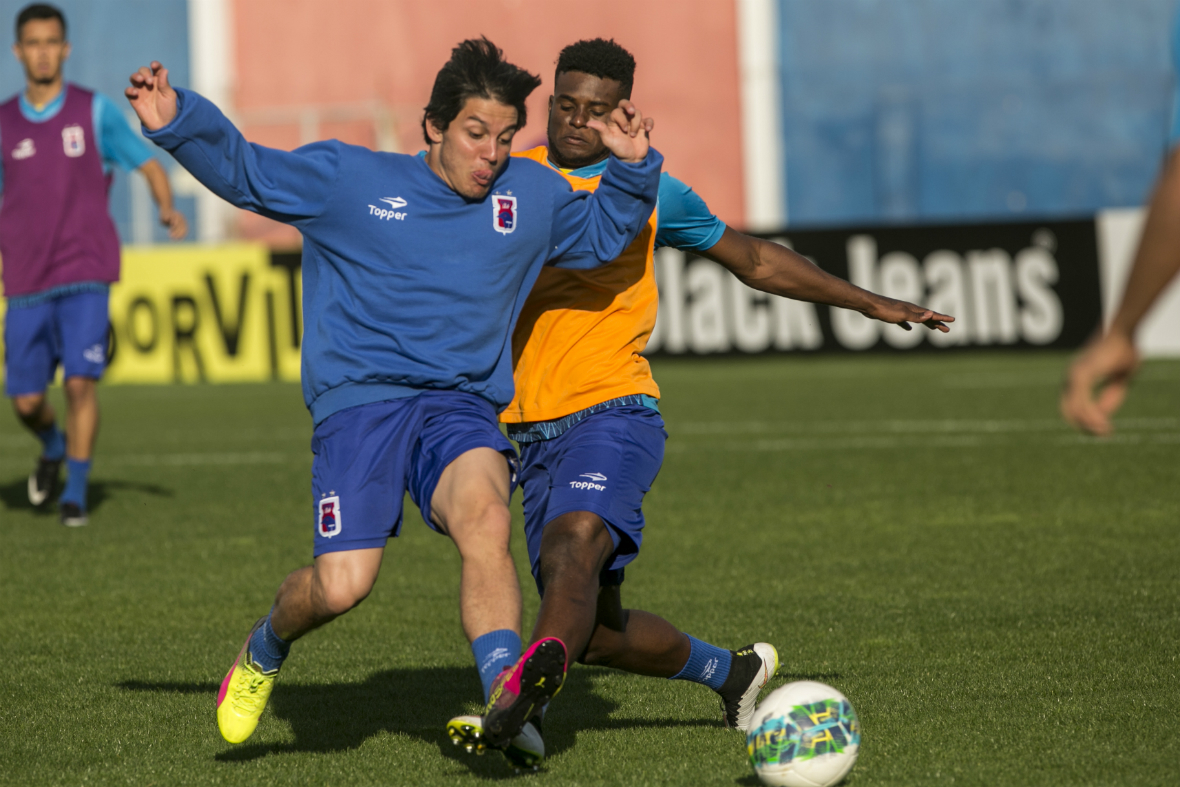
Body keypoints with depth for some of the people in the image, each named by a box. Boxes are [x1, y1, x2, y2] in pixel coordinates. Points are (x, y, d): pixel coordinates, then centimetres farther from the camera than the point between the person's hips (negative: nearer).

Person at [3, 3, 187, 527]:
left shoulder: (95, 112, 1)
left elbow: (148, 165, 3)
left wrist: (167, 208, -16)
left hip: (84, 274, -2)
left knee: (80, 382, -16)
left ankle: (76, 493, -3)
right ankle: (52, 448, 36)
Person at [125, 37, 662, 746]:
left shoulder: (531, 195, 16)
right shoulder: (349, 179, 7)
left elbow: (604, 233, 31)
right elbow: (243, 171, 13)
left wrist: (632, 167, 12)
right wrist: (176, 122, -2)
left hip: (462, 406, 2)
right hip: (359, 401, -2)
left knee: (485, 513, -33)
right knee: (343, 585, -17)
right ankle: (264, 652, 17)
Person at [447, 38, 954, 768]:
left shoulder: (648, 192, 7)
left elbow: (755, 260, 20)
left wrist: (873, 304, 21)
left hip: (613, 414, -4)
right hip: (532, 431, 4)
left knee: (573, 543, -34)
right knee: (597, 632, 8)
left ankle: (520, 707, -50)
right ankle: (734, 670, 34)